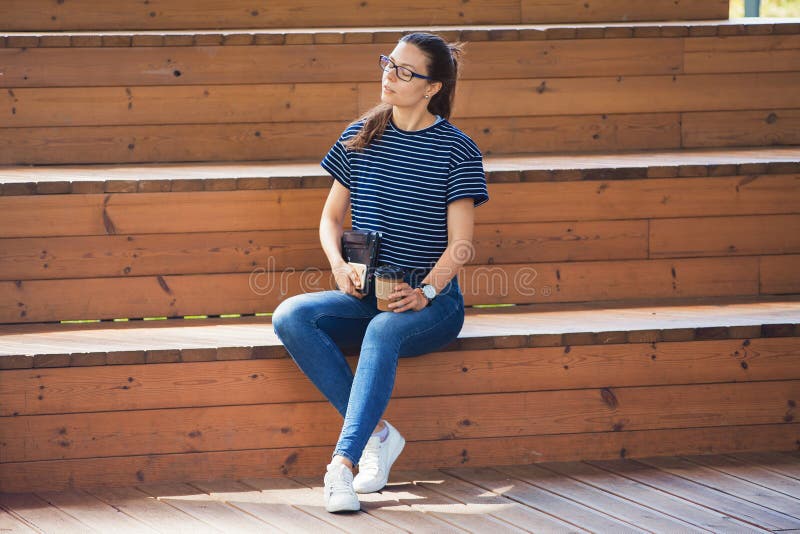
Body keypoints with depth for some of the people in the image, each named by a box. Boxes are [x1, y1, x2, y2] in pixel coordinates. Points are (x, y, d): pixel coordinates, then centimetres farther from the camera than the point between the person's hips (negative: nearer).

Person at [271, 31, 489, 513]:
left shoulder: (457, 150, -3)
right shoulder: (360, 137, 9)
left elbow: (460, 243, -7)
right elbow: (332, 216, 14)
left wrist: (425, 291, -23)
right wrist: (339, 264, -7)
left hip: (431, 301, -5)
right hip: (364, 294, 5)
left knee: (383, 331, -39)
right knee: (291, 316, -25)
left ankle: (342, 463, -44)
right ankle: (378, 433, -24)